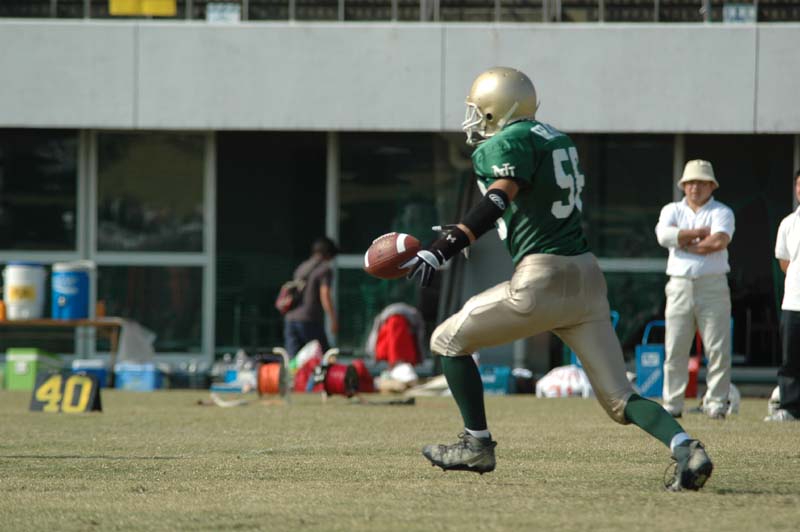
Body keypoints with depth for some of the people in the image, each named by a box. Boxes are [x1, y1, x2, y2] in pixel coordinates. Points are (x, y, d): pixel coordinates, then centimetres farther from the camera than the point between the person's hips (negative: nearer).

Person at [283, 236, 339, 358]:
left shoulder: (301, 267, 19)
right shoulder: (325, 269, -3)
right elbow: (325, 296, -12)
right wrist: (333, 320, -13)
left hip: (291, 318, 6)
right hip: (310, 320, -6)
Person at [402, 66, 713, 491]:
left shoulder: (509, 142, -5)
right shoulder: (556, 140, 21)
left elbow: (497, 203, -21)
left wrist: (441, 249, -29)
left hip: (543, 279, -8)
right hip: (586, 276, 8)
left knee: (448, 341, 11)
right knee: (619, 397, 5)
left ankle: (477, 445, 14)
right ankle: (686, 448, -17)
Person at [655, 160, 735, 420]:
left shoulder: (721, 212, 5)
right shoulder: (672, 210, 14)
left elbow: (720, 241, -15)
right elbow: (664, 235, -8)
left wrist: (686, 243, -7)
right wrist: (701, 233, -7)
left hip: (713, 285, -2)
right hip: (679, 286, 2)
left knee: (718, 348, -5)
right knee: (675, 349, -1)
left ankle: (715, 403, 2)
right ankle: (672, 404, 3)